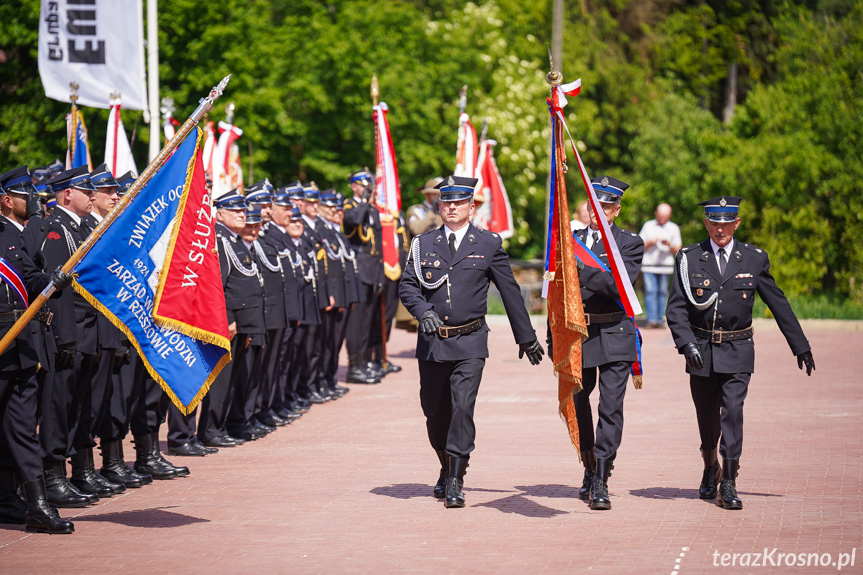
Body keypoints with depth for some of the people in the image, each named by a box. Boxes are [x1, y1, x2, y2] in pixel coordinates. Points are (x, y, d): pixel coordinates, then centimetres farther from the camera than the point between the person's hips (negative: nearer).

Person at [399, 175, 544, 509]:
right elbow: (407, 287, 5)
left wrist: (526, 337, 12)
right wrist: (423, 311, -16)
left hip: (470, 343, -3)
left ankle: (456, 483, -12)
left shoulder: (488, 245, 3)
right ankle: (447, 471, 33)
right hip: (432, 342, 3)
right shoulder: (423, 244, 8)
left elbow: (510, 292, 8)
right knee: (435, 413, 10)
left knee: (462, 407, -14)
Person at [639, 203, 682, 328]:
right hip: (649, 265, -1)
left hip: (665, 265, 1)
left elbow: (677, 251, 8)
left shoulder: (673, 228, 10)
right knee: (650, 291, -10)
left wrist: (670, 245, -12)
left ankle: (659, 319, 6)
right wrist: (650, 242, -9)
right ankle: (651, 319, -15)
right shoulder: (648, 226, 10)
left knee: (662, 292, 0)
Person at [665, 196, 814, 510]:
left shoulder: (754, 258, 0)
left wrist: (801, 346, 11)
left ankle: (729, 484, -10)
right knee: (706, 414, 12)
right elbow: (676, 309, -4)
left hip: (737, 352, -1)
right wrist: (687, 344, -19)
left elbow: (778, 304, 8)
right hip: (701, 351, 1)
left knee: (733, 409, -14)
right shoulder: (688, 258, -1)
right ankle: (710, 469, 38)